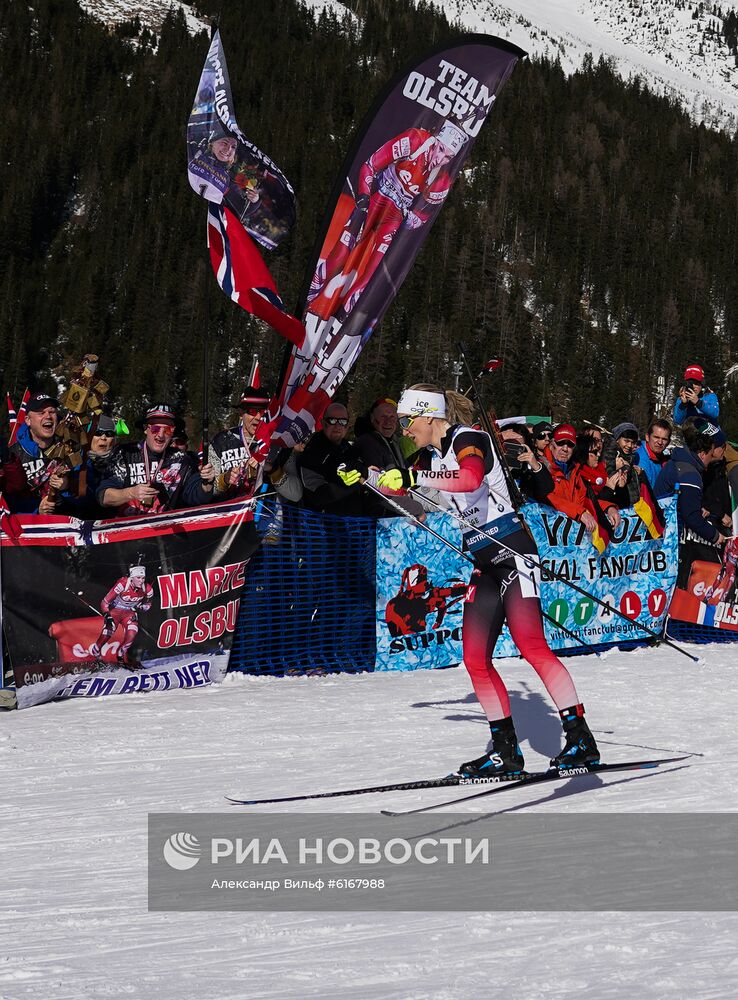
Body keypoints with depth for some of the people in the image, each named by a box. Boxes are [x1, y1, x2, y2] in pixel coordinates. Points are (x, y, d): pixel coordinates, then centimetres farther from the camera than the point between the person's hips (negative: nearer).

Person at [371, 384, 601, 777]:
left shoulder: (469, 439, -10)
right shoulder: (433, 456, 16)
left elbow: (470, 478, -33)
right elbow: (397, 484, 35)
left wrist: (415, 478, -37)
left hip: (512, 553, -9)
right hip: (484, 564, 9)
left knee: (531, 646, -19)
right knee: (475, 659, 1)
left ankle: (581, 739, -21)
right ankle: (506, 751, 6)